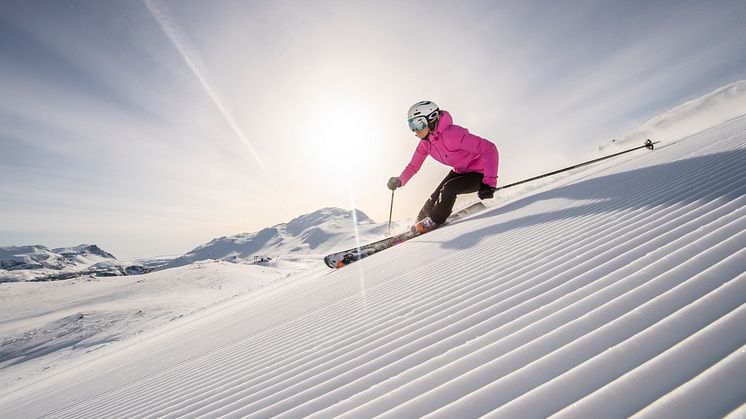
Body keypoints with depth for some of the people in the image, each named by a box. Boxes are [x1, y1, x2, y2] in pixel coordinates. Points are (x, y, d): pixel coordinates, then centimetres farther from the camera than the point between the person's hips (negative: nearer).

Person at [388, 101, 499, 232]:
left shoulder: (452, 134, -35)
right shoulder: (425, 142, -9)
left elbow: (489, 149, -35)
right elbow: (413, 166, 3)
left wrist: (489, 182, -40)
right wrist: (400, 181, -13)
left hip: (479, 173, -7)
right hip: (459, 171, 7)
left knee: (448, 189, -26)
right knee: (436, 196, -1)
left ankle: (434, 222, -5)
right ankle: (418, 223, 19)